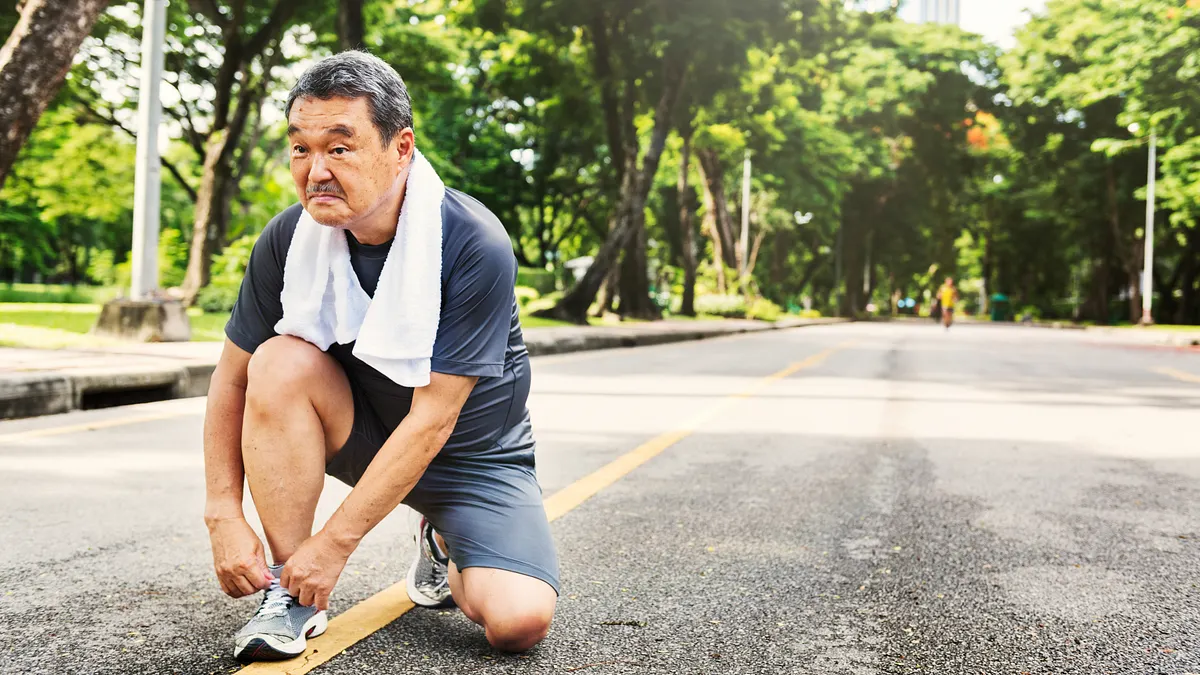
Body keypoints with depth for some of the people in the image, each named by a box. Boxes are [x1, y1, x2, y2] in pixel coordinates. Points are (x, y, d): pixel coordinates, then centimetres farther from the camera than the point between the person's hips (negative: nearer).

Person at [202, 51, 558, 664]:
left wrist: (334, 542, -26)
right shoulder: (289, 239, -15)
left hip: (470, 450, -2)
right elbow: (232, 379, -5)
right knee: (281, 359, -28)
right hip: (361, 429, 3)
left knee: (520, 621, -24)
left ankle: (442, 547, 14)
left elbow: (432, 419, -27)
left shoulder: (476, 247, -28)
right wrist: (224, 516, -13)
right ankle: (290, 594, -16)